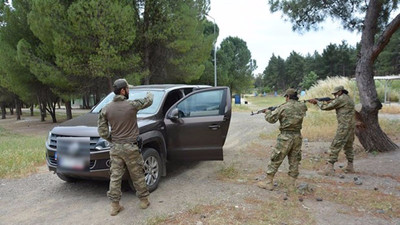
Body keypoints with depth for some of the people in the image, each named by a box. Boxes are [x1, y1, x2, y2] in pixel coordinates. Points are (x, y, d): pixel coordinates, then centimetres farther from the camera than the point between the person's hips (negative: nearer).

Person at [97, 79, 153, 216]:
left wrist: (112, 140, 13)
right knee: (137, 176, 10)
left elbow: (102, 131, -1)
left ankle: (114, 205, 17)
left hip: (115, 148, 3)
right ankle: (144, 200, 24)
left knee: (115, 177, 10)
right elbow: (148, 101, 8)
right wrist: (150, 95, 30)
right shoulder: (132, 105, -11)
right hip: (130, 148, -3)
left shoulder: (106, 109, -1)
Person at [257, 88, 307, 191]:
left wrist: (267, 112, 14)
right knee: (294, 161, 13)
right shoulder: (302, 106, 3)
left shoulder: (283, 107, -11)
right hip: (297, 136, 5)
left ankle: (268, 183, 10)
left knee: (275, 160, 4)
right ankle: (292, 184, 18)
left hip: (285, 137, -5)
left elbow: (271, 119, -6)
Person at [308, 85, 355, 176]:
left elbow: (327, 107, -11)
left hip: (344, 127, -10)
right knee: (348, 146, 18)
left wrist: (317, 101, 1)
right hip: (351, 126, 10)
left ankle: (330, 167, -9)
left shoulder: (341, 99, -12)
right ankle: (350, 166, 25)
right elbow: (333, 105, 19)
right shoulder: (348, 98, 18)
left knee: (335, 146, -8)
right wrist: (329, 102, 5)